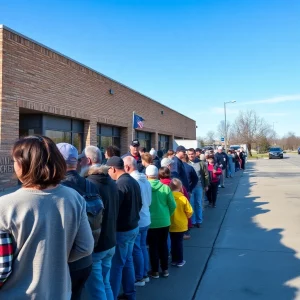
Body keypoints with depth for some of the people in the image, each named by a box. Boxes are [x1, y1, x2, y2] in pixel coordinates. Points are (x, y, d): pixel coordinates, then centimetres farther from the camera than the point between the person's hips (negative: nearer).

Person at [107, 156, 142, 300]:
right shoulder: (134, 181, 5)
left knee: (116, 264, 2)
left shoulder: (120, 184, -22)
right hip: (133, 227, 9)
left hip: (122, 230, -9)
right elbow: (139, 204, 15)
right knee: (127, 261, 19)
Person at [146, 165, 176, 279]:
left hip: (150, 222, -2)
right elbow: (173, 206, -3)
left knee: (153, 246, 11)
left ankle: (155, 271, 19)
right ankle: (165, 269, 26)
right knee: (163, 245, 16)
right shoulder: (165, 188, -9)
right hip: (164, 222, 2)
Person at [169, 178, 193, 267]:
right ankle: (180, 261, 16)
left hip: (171, 225, 2)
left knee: (173, 242, 15)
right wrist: (186, 217, 11)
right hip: (181, 225, -1)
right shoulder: (183, 198, -15)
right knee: (179, 242, 10)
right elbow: (189, 212, -10)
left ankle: (174, 260, 24)